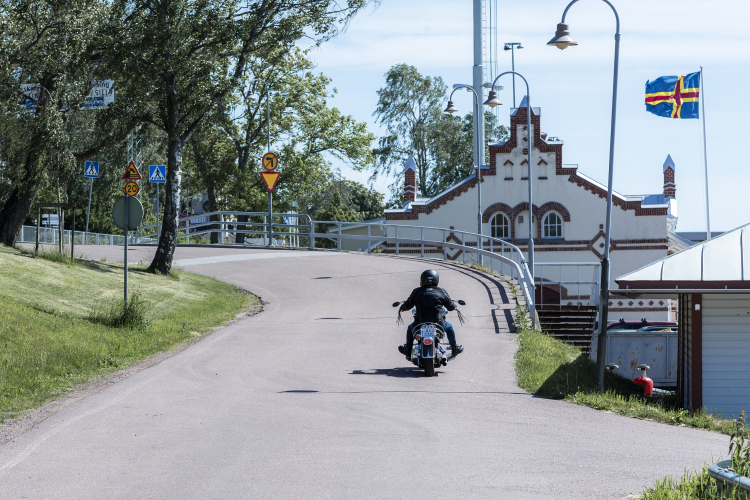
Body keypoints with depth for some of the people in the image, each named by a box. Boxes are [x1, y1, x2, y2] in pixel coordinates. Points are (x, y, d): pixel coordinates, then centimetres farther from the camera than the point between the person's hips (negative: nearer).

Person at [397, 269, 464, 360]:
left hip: (420, 324, 0)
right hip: (438, 323, 0)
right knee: (449, 327, 33)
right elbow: (451, 307, 11)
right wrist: (454, 306, 36)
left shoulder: (416, 292, 1)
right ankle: (454, 348, 39)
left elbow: (407, 305, 9)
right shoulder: (441, 292, 2)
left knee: (410, 328, 34)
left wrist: (402, 307, 33)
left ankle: (408, 351, 36)